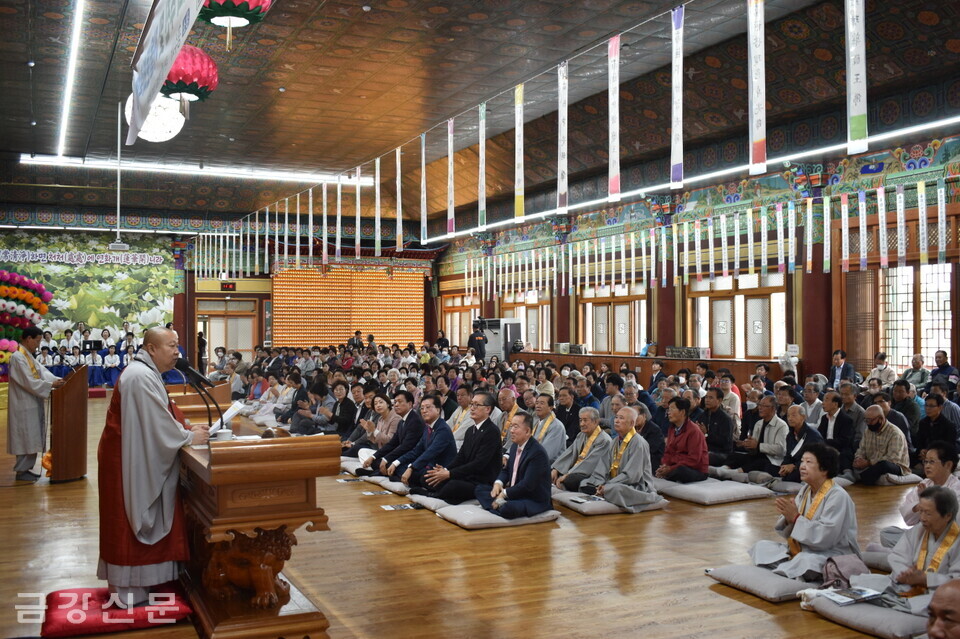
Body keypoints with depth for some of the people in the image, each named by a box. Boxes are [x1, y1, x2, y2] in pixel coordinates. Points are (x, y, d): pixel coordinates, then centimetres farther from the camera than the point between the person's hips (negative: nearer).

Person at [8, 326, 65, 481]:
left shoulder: (28, 355, 12)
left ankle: (26, 468, 21)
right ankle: (21, 471, 7)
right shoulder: (18, 357, -19)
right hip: (24, 405, -10)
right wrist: (51, 385, -19)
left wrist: (59, 380, -3)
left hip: (32, 403, 10)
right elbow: (29, 382, -22)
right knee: (26, 438, -2)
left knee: (31, 438, 13)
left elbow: (42, 371, 10)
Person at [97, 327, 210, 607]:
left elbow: (157, 418, 15)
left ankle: (133, 582, 27)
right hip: (130, 461, -11)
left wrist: (188, 428, 3)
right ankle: (131, 591, 10)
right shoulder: (140, 376, -22)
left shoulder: (147, 373, 12)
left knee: (139, 519, 16)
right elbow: (157, 422, -24)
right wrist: (189, 437, -13)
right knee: (132, 522, -1)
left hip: (138, 459, 11)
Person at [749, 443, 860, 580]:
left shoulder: (838, 496, -17)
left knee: (805, 561, -39)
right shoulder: (805, 490, 6)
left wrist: (796, 518, -24)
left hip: (834, 557, -8)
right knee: (761, 546, -1)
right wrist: (789, 518, -15)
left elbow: (825, 538, -26)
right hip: (802, 550, 8)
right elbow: (792, 533, 7)